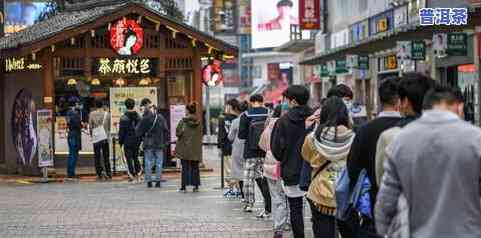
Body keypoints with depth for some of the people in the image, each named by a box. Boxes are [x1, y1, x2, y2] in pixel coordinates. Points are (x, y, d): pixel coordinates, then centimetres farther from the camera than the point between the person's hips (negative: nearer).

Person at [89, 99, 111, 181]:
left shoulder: (92, 114, -3)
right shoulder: (107, 114, -1)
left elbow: (90, 126, 1)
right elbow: (109, 126, 6)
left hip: (96, 138, 0)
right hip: (105, 137, 1)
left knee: (97, 157, 5)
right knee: (106, 157, 6)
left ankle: (99, 175, 3)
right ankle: (108, 174, 4)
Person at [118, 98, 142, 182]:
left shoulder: (124, 118, -11)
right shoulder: (138, 117, 4)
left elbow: (121, 131, -9)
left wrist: (120, 141, 0)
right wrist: (140, 139, 16)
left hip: (128, 141, -5)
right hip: (137, 141, 5)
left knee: (129, 158, 0)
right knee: (135, 157, 17)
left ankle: (132, 175, -3)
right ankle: (138, 173, 10)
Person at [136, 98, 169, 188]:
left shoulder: (145, 119, -9)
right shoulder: (160, 117, -2)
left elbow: (138, 131, -3)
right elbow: (166, 130, 2)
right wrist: (166, 141, 10)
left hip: (148, 144, -2)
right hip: (159, 144, 2)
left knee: (148, 163, 5)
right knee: (159, 163, 7)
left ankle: (149, 181, 4)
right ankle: (158, 181, 5)